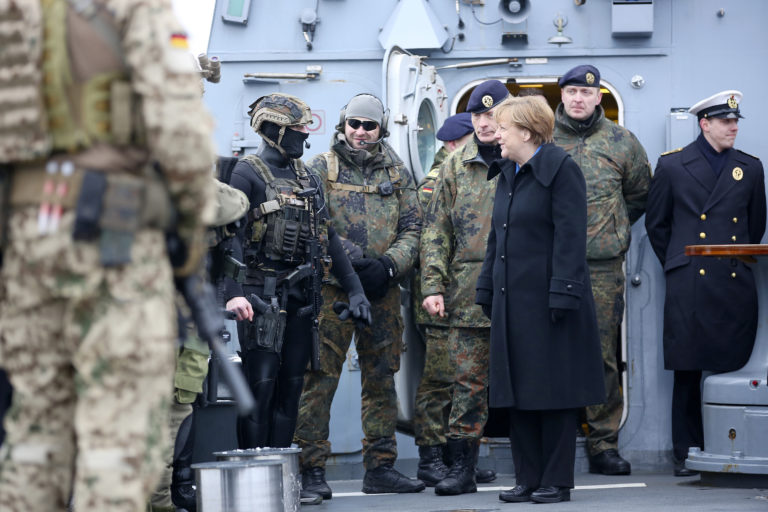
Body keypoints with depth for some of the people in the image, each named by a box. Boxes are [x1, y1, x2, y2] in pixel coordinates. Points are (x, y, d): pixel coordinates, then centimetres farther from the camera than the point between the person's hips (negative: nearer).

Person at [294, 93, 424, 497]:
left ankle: (380, 467, 15)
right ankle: (311, 467, -2)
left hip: (383, 291, 4)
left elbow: (412, 228, 11)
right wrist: (353, 261, -16)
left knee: (381, 379, 8)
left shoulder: (397, 172, 14)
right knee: (320, 379, -6)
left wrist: (389, 264, -8)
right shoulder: (320, 168, 3)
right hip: (332, 287, -4)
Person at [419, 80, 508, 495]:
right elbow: (437, 229, 10)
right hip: (469, 290, 2)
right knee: (468, 379, 3)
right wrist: (433, 285, 2)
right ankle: (461, 466, 7)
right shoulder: (456, 165, 10)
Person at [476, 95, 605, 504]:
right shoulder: (507, 175, 15)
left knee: (553, 391, -1)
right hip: (512, 299, 8)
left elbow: (571, 237, -14)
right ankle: (528, 478, 15)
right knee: (517, 393, 8)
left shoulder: (561, 170, -9)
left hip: (547, 300, -8)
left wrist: (562, 295, -20)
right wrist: (486, 289, 15)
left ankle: (557, 481, 5)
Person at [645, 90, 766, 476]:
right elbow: (656, 223, 12)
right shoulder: (672, 165, 7)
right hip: (690, 286, -2)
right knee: (688, 372, -1)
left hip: (736, 285, 2)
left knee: (735, 368, -1)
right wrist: (678, 265, 10)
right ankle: (686, 454, 6)